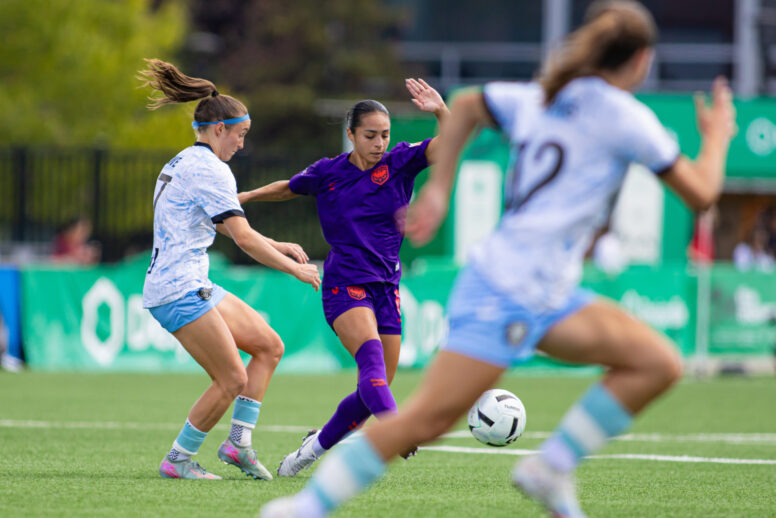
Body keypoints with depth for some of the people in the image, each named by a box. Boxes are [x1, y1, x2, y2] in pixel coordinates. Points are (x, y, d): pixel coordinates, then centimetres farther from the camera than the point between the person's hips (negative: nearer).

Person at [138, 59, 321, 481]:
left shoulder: (184, 163, 18)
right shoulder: (210, 169, -14)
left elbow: (228, 227, 28)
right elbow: (244, 239, -18)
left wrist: (279, 247, 21)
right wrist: (296, 270, -10)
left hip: (194, 286, 10)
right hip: (179, 290, -10)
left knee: (269, 346, 10)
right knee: (232, 380, -9)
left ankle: (238, 441, 7)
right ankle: (177, 460, 1)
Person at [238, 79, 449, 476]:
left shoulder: (399, 163, 3)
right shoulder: (327, 173, 4)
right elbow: (288, 189, 25)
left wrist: (441, 111, -29)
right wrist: (244, 197, 22)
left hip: (386, 288, 3)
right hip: (344, 284, -3)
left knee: (373, 390, 4)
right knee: (371, 356, -29)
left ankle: (318, 443, 26)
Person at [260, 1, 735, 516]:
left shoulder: (540, 99, 13)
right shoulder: (624, 117, -11)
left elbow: (465, 106, 27)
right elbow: (700, 192, -5)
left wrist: (439, 187, 26)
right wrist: (718, 135, 13)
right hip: (508, 293, -9)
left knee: (659, 364, 1)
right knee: (424, 421, -9)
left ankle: (551, 467, 3)